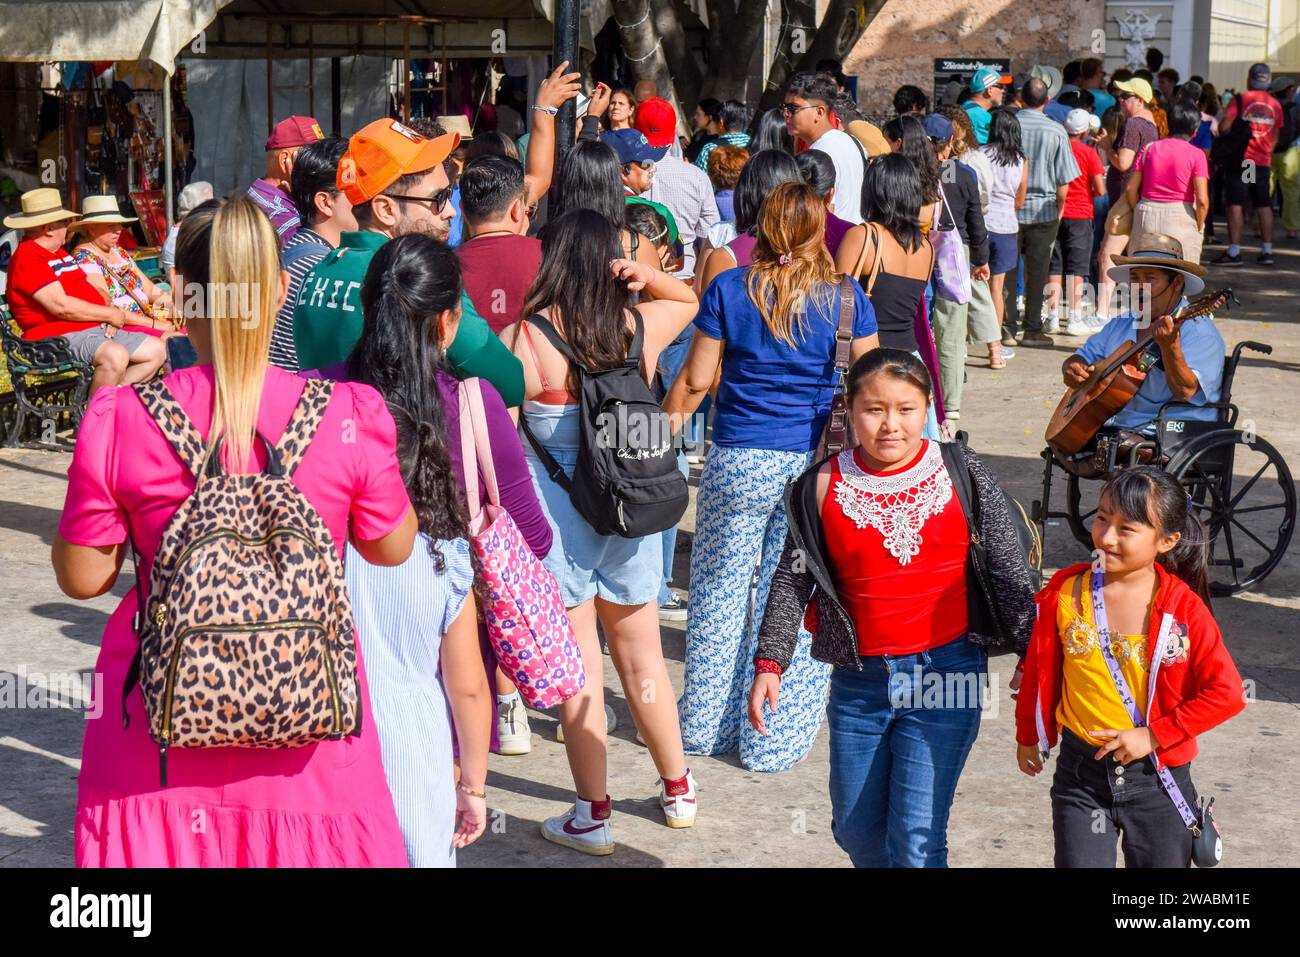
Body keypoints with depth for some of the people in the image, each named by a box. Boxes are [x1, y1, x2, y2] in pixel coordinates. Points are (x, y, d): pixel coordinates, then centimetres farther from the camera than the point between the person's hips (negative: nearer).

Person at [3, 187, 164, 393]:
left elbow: (91, 291, 23)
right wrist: (110, 314, -12)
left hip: (98, 329, 10)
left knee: (156, 350, 3)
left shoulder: (58, 253, 22)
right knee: (115, 355, -37)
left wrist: (110, 306, -1)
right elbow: (61, 306, -20)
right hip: (62, 336, -10)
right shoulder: (27, 258, -11)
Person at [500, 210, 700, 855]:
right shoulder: (640, 327, 0)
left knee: (577, 666, 4)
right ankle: (677, 790, 31)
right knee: (642, 655, 18)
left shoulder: (523, 339, -12)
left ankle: (592, 816, 12)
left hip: (556, 512, -4)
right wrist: (645, 276, 3)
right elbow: (690, 299, 21)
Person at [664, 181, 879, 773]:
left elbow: (695, 380, -1)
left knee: (718, 592, 14)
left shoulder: (729, 290, -3)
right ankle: (774, 740, 15)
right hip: (815, 466, 0)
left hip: (737, 460, 0)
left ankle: (703, 724, 25)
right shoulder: (845, 297, -3)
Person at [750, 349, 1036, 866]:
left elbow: (1008, 576, 1)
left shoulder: (962, 475, -4)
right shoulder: (823, 487, -2)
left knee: (916, 839, -7)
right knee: (855, 830, 15)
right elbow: (792, 582, 3)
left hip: (946, 674, -2)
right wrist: (769, 664, -3)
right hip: (858, 681, 3)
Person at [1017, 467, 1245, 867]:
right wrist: (1029, 736, 18)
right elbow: (1040, 670, 8)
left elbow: (1227, 692, -13)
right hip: (1081, 772, 1)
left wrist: (1153, 736, -14)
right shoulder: (1065, 591, -6)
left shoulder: (1183, 607, -12)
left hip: (1159, 777, -1)